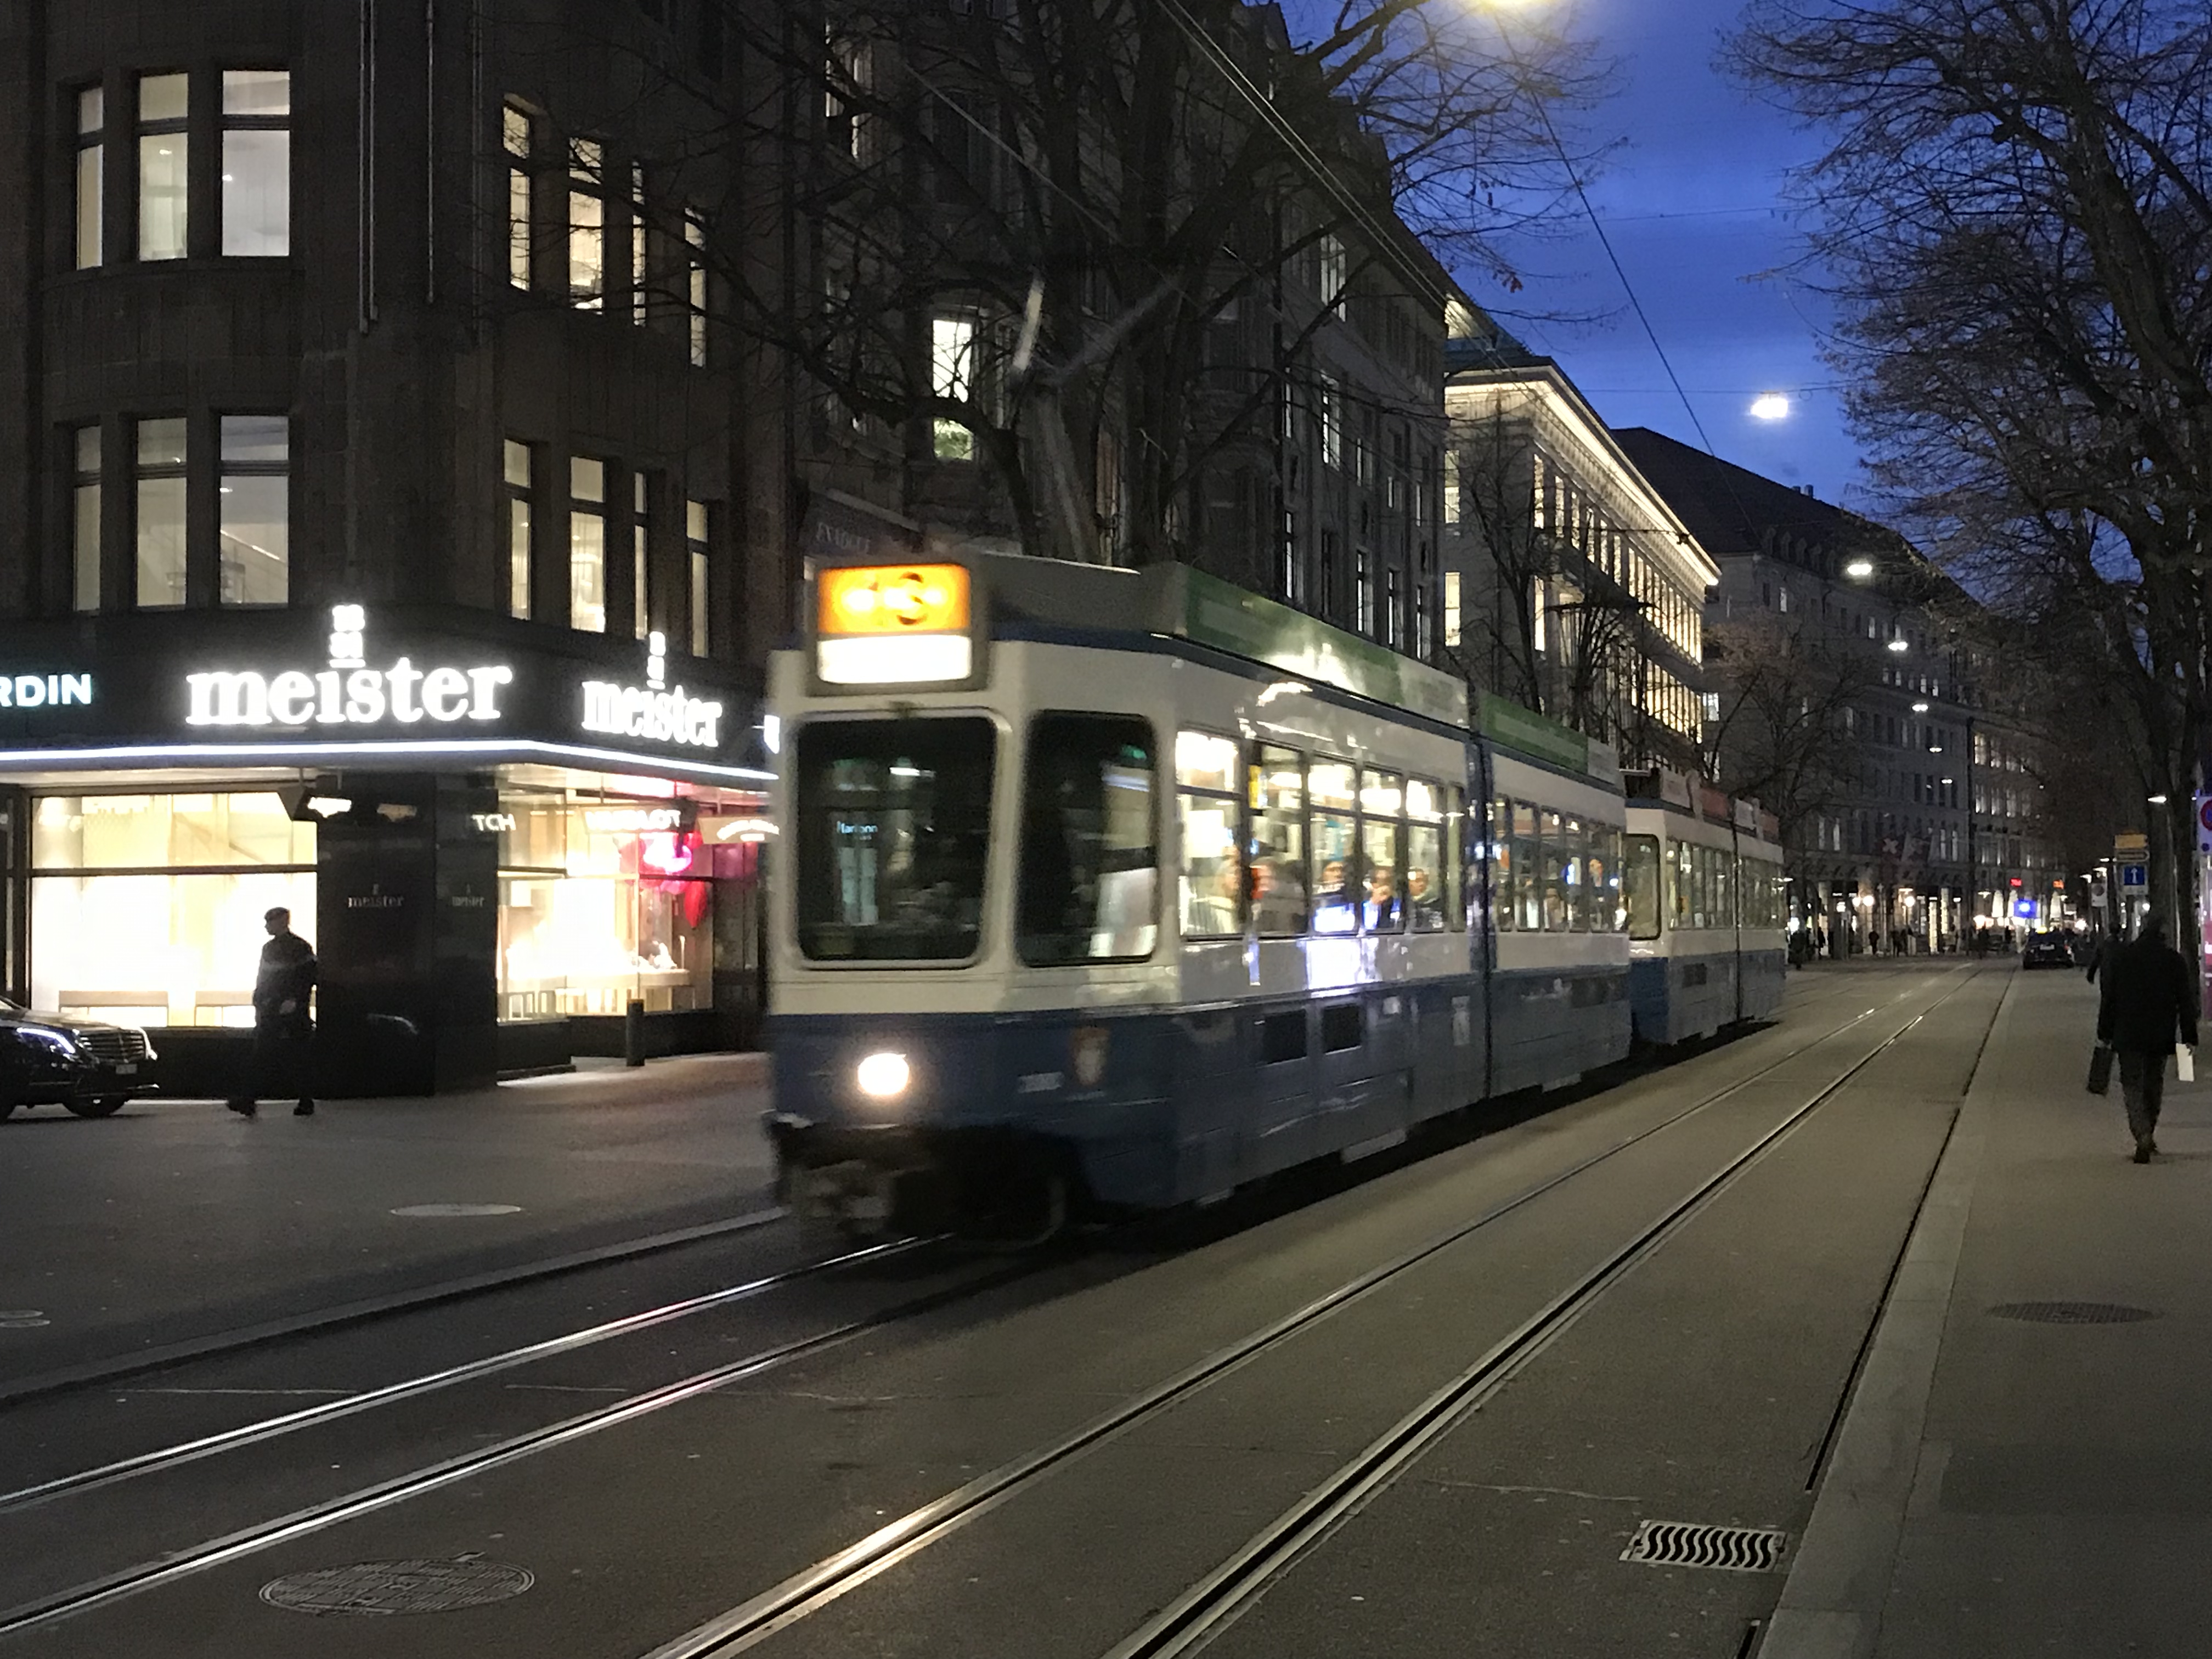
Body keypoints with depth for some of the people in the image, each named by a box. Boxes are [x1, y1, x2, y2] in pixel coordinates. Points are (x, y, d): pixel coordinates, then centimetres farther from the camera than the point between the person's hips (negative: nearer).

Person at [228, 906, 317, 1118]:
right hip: (268, 1013, 7)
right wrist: (259, 1005, 12)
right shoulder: (269, 948, 17)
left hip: (292, 1013, -7)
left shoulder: (301, 948, -6)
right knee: (261, 1059, 0)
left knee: (297, 1060, -2)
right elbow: (262, 980, 21)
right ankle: (249, 1102, -3)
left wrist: (295, 1000, -19)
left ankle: (306, 1103, 6)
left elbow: (309, 976, -11)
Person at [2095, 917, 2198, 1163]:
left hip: (2128, 1035, -1)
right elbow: (2187, 1001, 0)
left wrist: (2105, 1033, 7)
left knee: (2132, 1083, -1)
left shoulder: (2118, 956, -2)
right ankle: (2148, 1136, 24)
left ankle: (2143, 1136, -19)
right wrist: (2189, 1038, 4)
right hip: (2161, 1036, 2)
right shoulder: (2176, 960, -1)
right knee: (2154, 1083, 16)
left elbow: (2108, 998, 1)